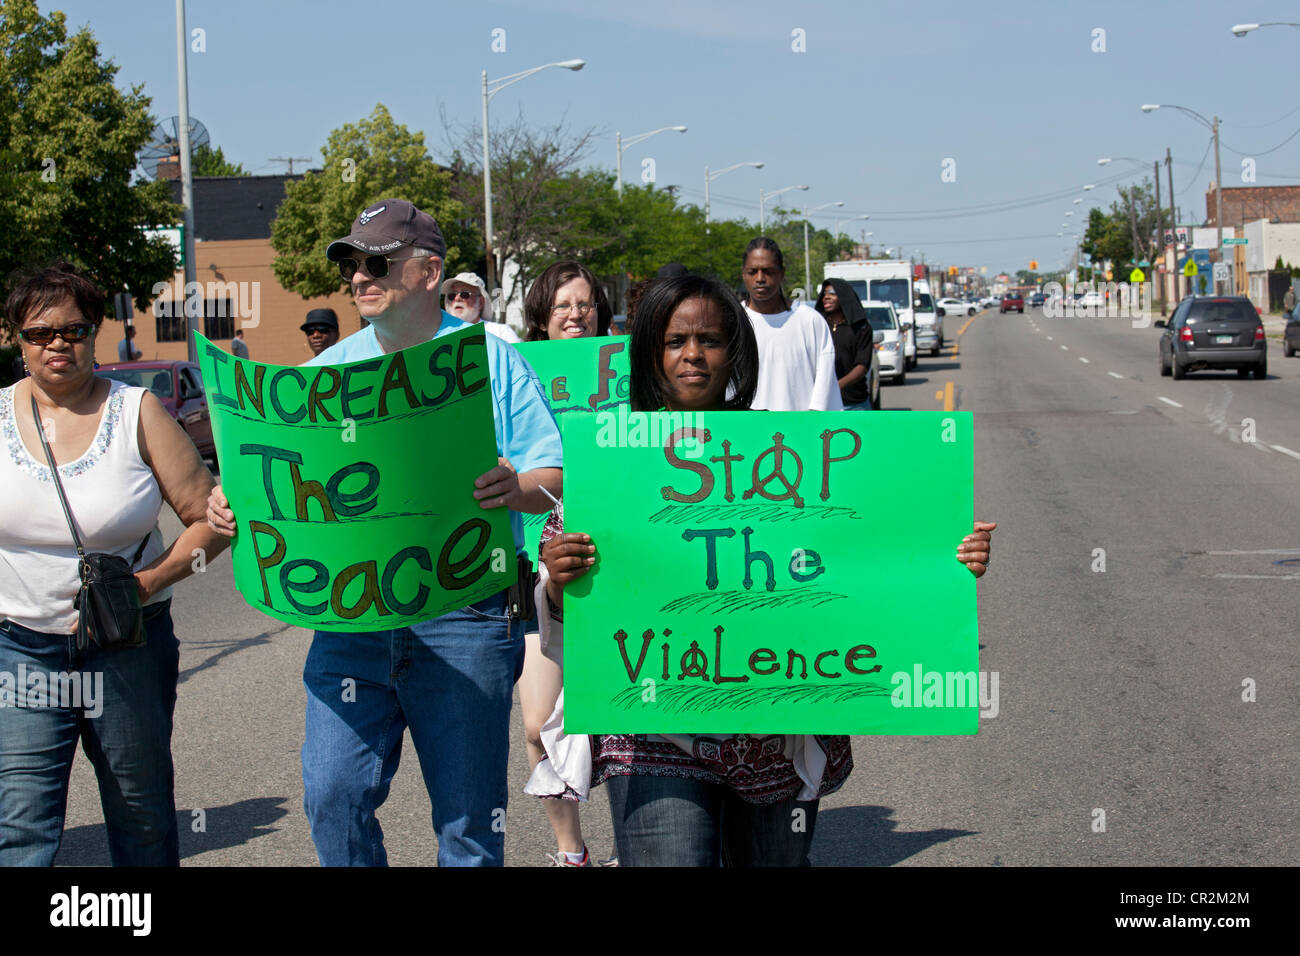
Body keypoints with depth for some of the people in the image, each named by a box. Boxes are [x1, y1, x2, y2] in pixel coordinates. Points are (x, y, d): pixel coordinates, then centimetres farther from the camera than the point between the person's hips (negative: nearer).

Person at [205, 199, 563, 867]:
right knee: (332, 794, -5)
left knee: (467, 816, 4)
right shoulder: (328, 371, 13)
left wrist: (517, 490, -24)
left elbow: (555, 477, -2)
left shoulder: (488, 360, 3)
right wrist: (233, 500, -8)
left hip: (463, 615, -3)